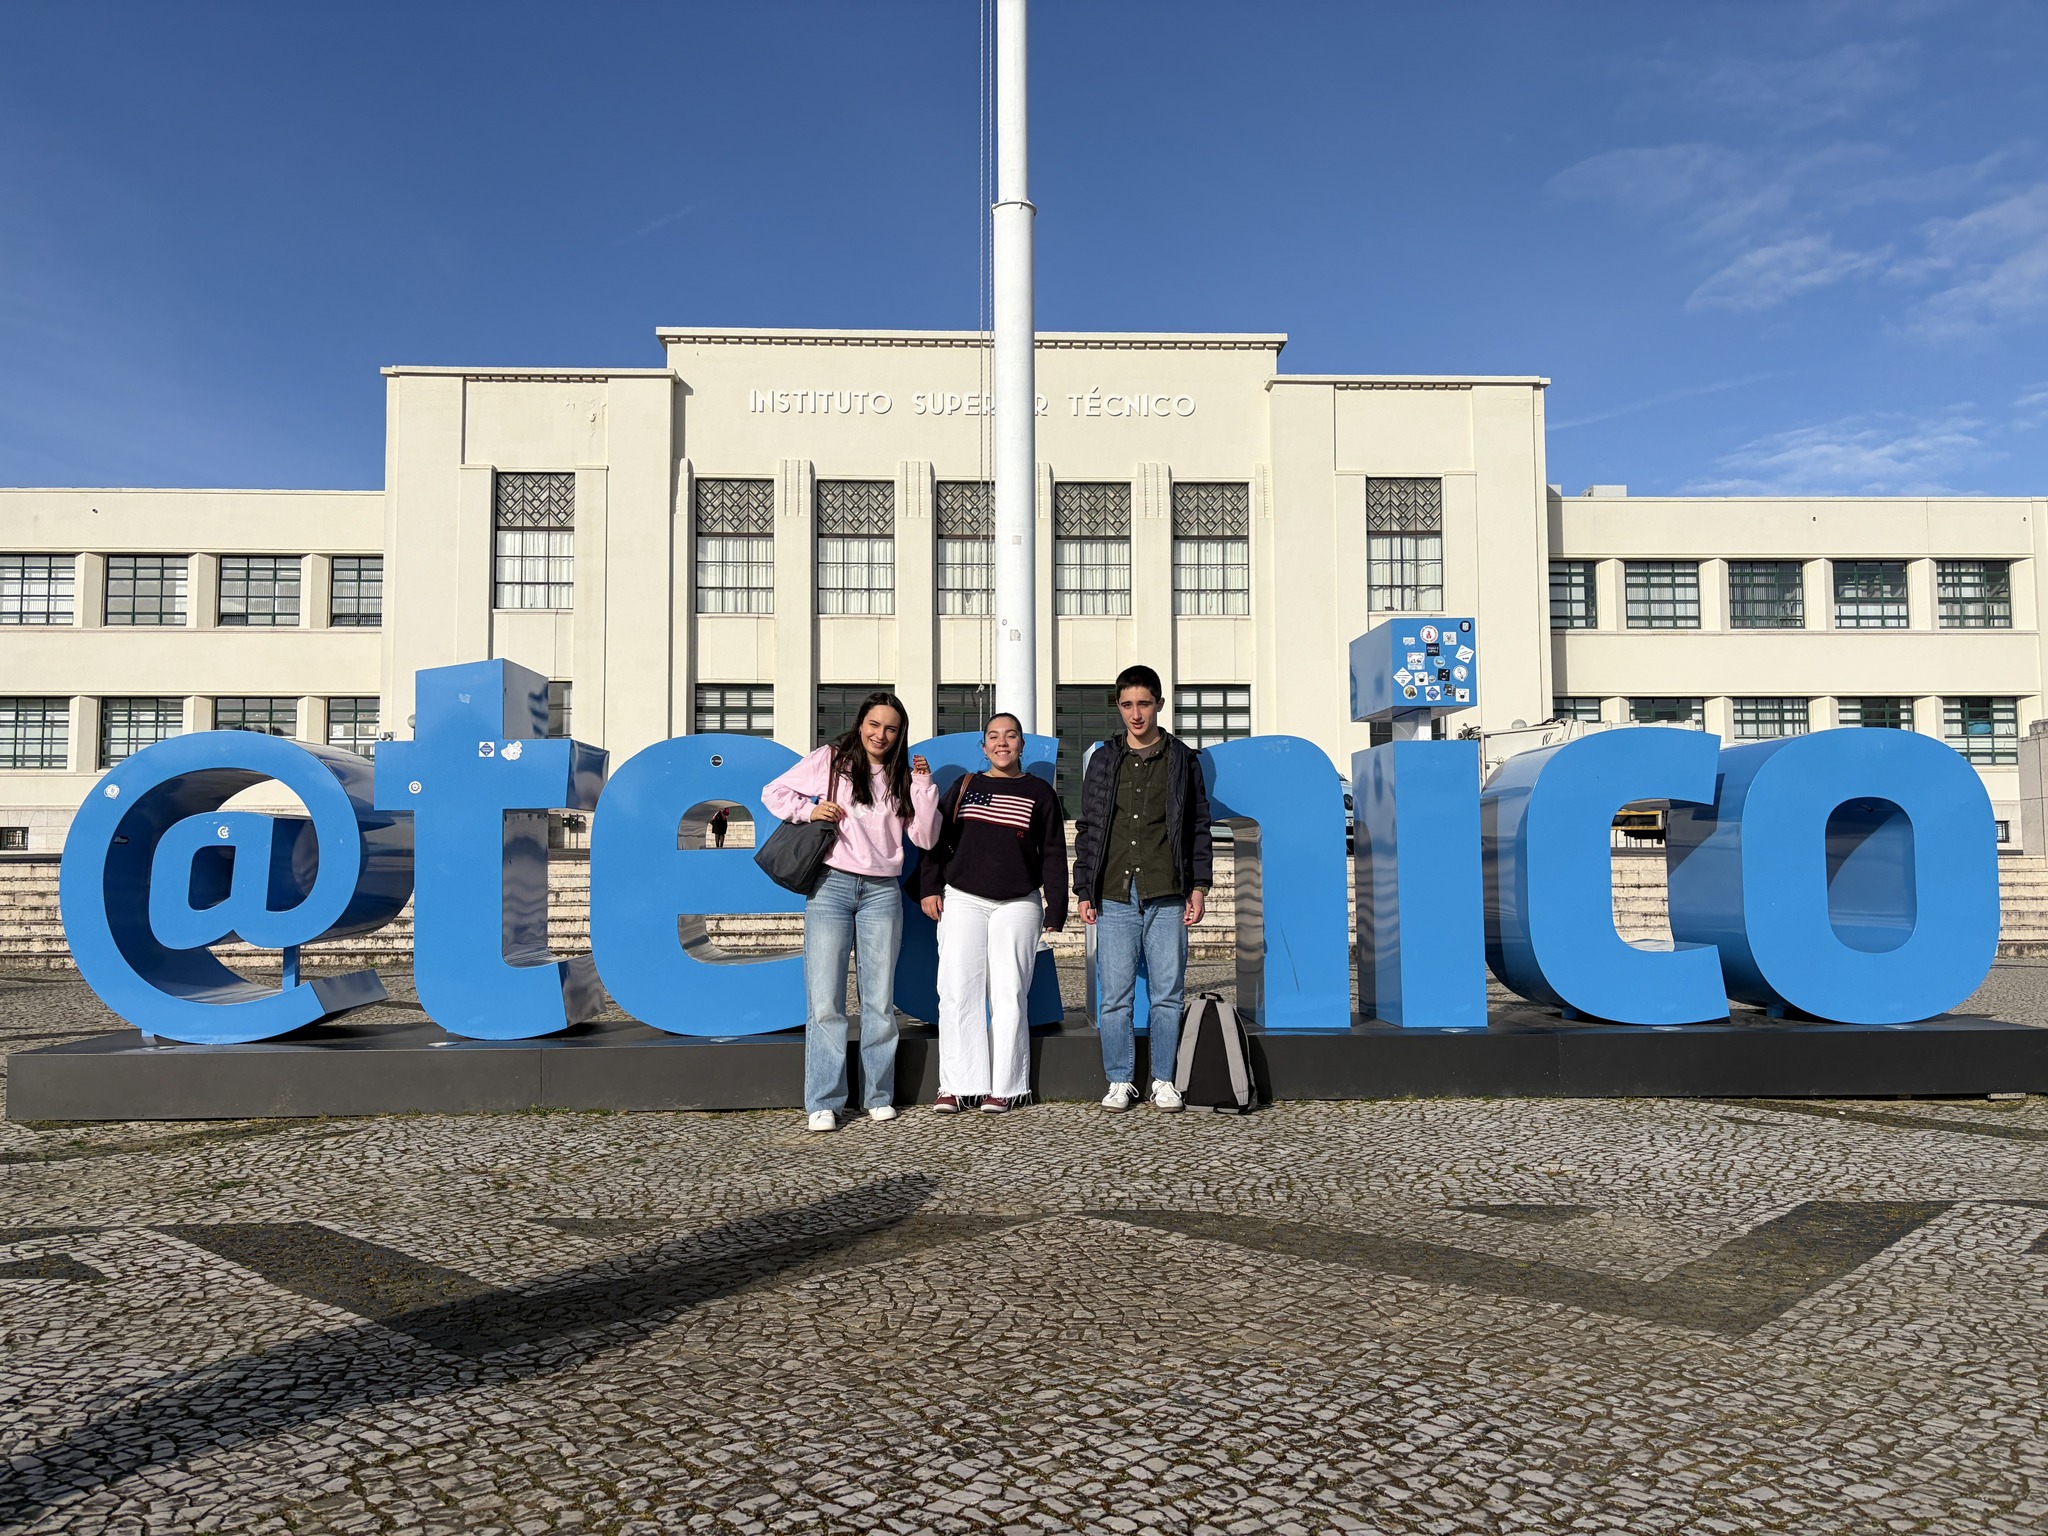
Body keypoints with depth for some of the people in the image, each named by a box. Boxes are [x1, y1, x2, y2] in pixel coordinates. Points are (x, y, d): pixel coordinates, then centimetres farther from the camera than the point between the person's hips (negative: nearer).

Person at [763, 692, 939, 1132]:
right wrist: (808, 811, -7)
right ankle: (822, 1103, 0)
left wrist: (924, 786, -1)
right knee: (825, 1000, -5)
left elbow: (925, 838, 7)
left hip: (882, 893, 3)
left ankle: (879, 1096, 16)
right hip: (831, 886, -3)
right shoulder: (830, 759, 6)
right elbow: (774, 793, 9)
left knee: (880, 1000, 5)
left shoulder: (903, 777, 14)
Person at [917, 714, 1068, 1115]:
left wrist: (1056, 908, 2)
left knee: (1009, 994, -1)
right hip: (962, 901, 1)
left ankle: (1003, 1087, 7)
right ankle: (956, 1085, 4)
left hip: (1018, 905, -1)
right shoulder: (965, 787, 11)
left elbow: (1053, 855, 7)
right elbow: (938, 840, 13)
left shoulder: (1040, 793, 8)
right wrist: (929, 887, 3)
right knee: (957, 991, -3)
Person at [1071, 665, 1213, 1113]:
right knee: (1114, 996, 1)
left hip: (1167, 898, -1)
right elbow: (1088, 829, 13)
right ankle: (1120, 1081, 12)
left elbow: (1199, 828, 10)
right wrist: (1084, 891, 8)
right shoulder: (1103, 760, 11)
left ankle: (1164, 1081, 15)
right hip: (1114, 898, 1)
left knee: (1167, 995, 3)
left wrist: (1198, 886, 2)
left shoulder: (1183, 760, 8)